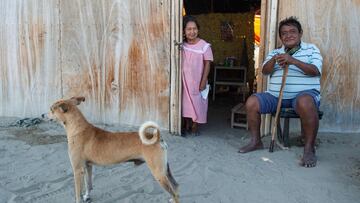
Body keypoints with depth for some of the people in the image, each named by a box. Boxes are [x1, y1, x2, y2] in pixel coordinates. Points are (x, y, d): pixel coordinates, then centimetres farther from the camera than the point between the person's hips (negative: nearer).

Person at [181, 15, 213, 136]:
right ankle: (186, 126, 26)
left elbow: (207, 64, -9)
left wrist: (203, 82, -12)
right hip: (184, 80, 3)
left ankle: (194, 127, 22)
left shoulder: (204, 45, -10)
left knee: (197, 103, 6)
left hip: (197, 81, -3)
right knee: (185, 102, 11)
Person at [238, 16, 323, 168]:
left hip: (304, 93, -4)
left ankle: (309, 148, -23)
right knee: (251, 102, -16)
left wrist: (293, 61, -22)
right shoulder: (275, 53, 19)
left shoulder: (311, 49, 8)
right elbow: (265, 71, 3)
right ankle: (256, 141, 0)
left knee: (305, 103, -39)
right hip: (276, 95, 4)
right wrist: (273, 60, -20)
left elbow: (315, 71, -8)